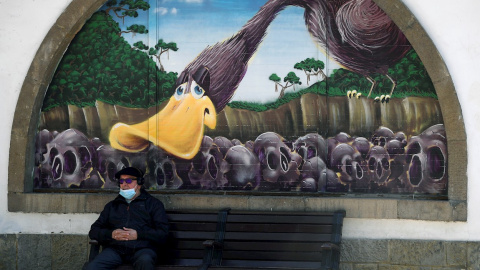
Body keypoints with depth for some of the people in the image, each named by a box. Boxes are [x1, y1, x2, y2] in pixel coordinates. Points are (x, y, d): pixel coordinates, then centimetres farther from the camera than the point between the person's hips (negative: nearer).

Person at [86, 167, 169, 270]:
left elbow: (163, 233, 5)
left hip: (141, 249, -1)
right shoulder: (112, 205, 28)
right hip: (114, 249, 2)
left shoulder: (153, 203, 17)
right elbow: (93, 231, 21)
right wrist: (111, 234, -1)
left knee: (145, 261, -38)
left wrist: (138, 235, -9)